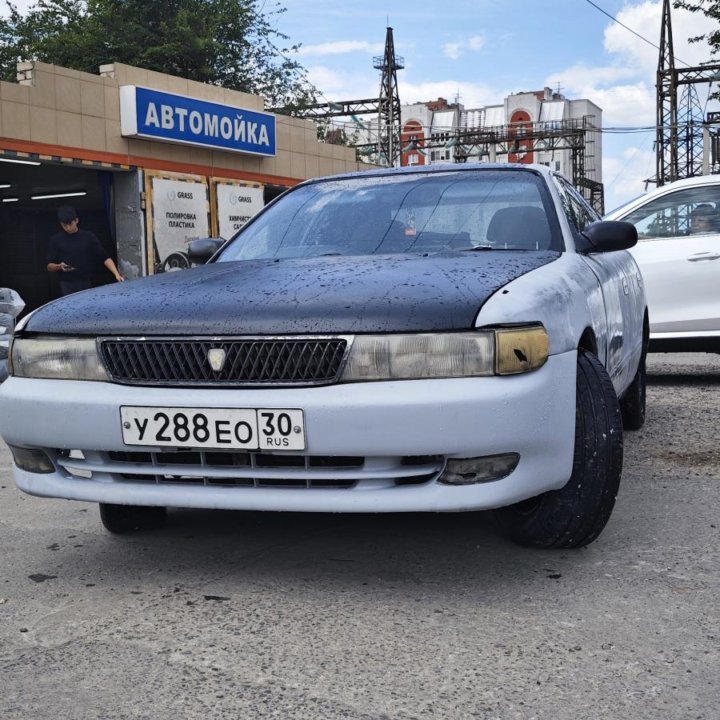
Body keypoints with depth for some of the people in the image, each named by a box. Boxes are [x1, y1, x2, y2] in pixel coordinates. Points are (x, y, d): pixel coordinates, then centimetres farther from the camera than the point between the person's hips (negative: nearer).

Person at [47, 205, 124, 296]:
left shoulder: (88, 237, 4)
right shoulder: (56, 240, 5)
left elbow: (105, 258, 0)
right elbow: (49, 266, 7)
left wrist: (117, 274, -13)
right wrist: (59, 266, -15)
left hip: (87, 284, 1)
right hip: (67, 285, -1)